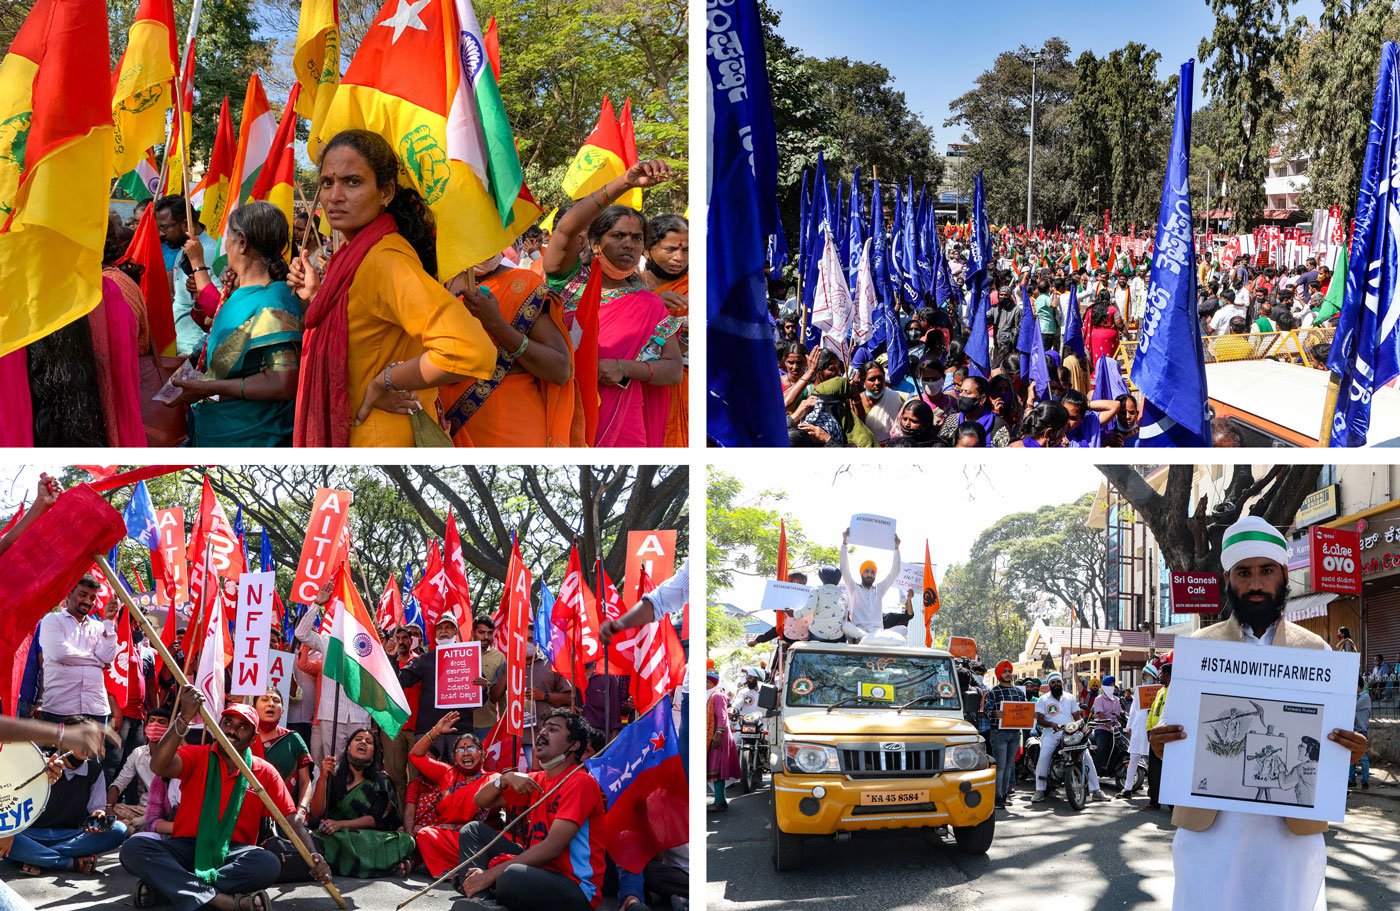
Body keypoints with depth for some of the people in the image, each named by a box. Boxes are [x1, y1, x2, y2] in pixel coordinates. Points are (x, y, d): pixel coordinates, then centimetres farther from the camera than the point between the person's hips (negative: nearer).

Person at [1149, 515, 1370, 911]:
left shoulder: (1316, 650, 8)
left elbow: (1330, 735, 11)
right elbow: (1174, 730, 9)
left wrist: (1349, 751, -12)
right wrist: (1161, 744, -14)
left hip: (1292, 827, 1)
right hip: (1210, 823, -1)